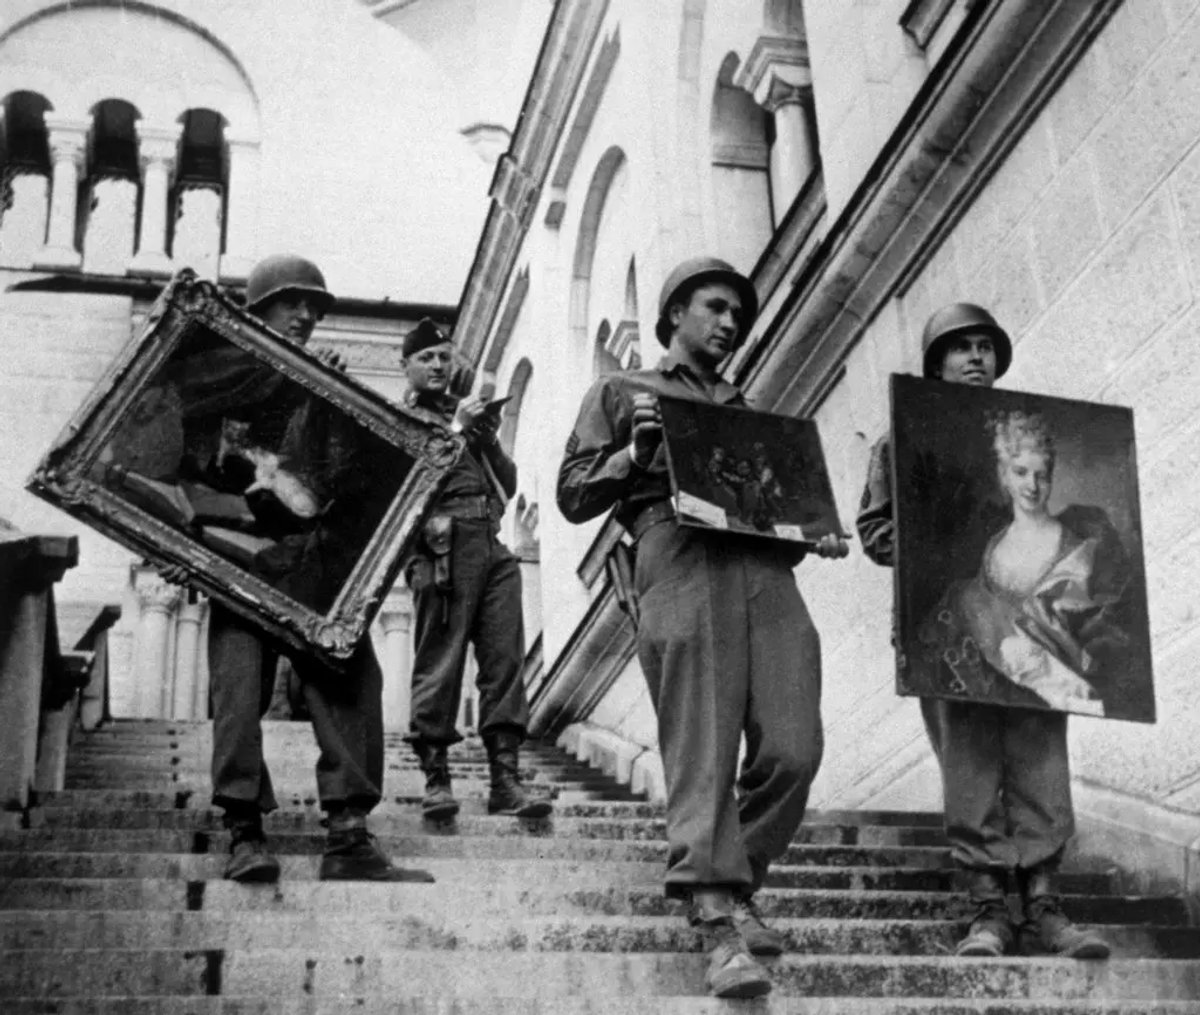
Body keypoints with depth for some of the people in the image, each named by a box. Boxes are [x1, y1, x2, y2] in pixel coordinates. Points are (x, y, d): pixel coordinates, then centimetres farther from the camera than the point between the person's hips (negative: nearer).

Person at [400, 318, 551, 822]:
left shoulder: (468, 412, 28)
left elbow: (509, 484, 23)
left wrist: (488, 438, 6)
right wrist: (455, 428, -6)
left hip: (493, 545, 5)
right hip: (442, 547, -5)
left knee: (505, 659, -4)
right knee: (438, 664, -7)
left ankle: (506, 779, -6)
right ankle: (435, 777, -4)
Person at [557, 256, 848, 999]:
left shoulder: (749, 412, 36)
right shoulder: (622, 393, 23)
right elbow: (574, 497, 14)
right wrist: (634, 454, -4)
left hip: (767, 568, 4)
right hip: (682, 561, -4)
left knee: (794, 752, -9)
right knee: (703, 753, -15)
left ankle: (736, 888, 9)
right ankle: (720, 926, -18)